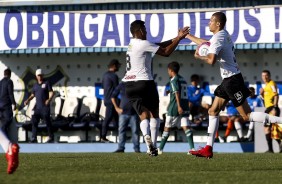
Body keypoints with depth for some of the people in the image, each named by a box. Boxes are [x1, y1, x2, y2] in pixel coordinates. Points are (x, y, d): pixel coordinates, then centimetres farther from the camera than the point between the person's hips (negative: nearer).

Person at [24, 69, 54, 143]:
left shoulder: (46, 83, 0)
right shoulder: (35, 85, 15)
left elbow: (51, 92, -6)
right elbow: (33, 95, 21)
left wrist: (49, 99, -24)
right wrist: (28, 100, 4)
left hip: (45, 106, -5)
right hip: (37, 106, 5)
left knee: (47, 122, -2)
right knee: (34, 122, -1)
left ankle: (51, 137, 7)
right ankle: (34, 138, 2)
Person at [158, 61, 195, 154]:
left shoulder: (174, 80, -6)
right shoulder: (183, 80, 17)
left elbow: (177, 93, -17)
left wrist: (179, 106, -25)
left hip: (174, 108, -6)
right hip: (185, 107, 6)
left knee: (167, 127, 4)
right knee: (185, 127, -4)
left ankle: (160, 148, 11)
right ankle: (192, 147, -20)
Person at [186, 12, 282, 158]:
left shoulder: (218, 38, -16)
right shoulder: (224, 35, 13)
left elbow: (211, 60, -29)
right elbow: (206, 43, 31)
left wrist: (198, 57, -10)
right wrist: (188, 36, 38)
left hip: (232, 80, -10)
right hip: (228, 80, 10)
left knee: (247, 116, -10)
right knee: (213, 111, 9)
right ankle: (208, 149, 9)